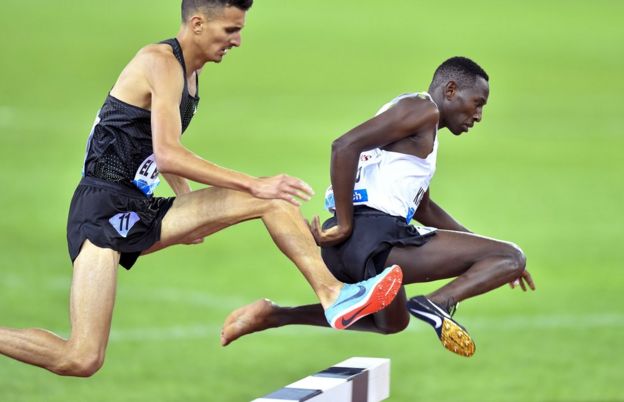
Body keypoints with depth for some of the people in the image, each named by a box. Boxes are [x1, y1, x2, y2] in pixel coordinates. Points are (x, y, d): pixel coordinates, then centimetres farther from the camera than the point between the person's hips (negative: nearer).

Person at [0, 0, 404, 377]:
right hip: (103, 211, -9)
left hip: (142, 213, 9)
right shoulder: (161, 62, -13)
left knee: (272, 200, -3)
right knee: (82, 361, -22)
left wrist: (188, 201, 21)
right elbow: (167, 156, -24)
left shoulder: (191, 69, 15)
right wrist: (254, 184, -24)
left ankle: (333, 296, -12)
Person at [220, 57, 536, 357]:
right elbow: (345, 146, -19)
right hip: (374, 236, -10)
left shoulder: (422, 123, 28)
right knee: (511, 258, -8)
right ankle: (436, 304, -31)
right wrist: (345, 225, -18)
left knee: (392, 322, 39)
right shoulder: (422, 110, -4)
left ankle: (273, 316, 27)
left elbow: (424, 209, 38)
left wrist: (482, 250, 35)